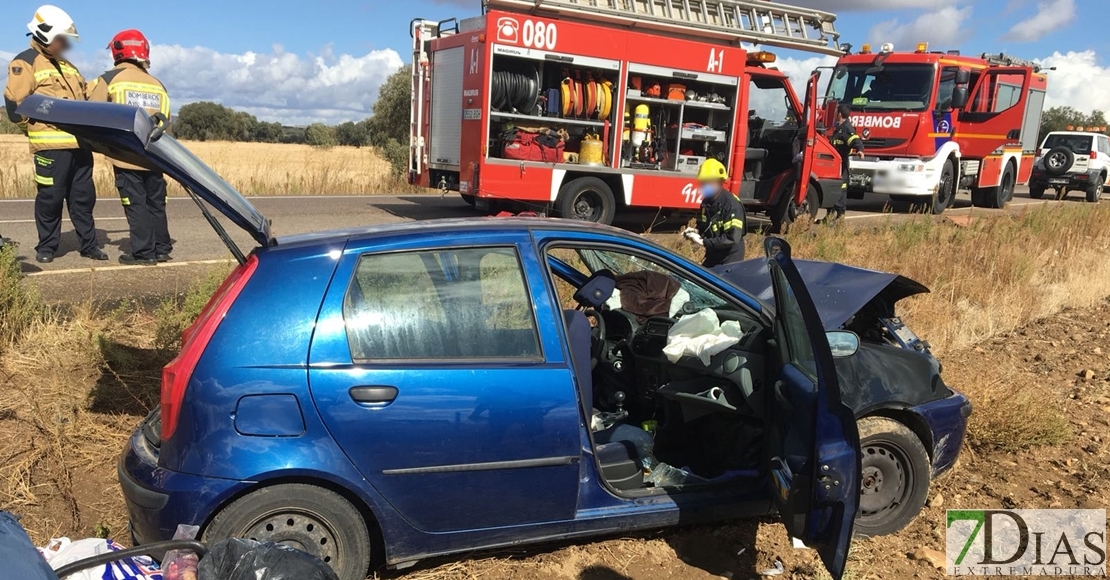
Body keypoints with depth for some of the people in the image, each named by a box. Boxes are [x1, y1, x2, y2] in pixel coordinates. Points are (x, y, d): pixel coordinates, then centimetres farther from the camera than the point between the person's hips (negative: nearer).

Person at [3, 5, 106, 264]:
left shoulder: (67, 66, 21)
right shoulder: (25, 63, -2)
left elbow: (83, 99, 28)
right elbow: (14, 104, -8)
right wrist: (38, 131, -4)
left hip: (79, 144, 7)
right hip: (52, 145, -6)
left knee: (83, 196, 8)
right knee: (50, 198, -1)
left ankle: (89, 244, 14)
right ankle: (46, 247, 10)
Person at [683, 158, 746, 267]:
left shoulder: (732, 204, -22)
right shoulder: (707, 201, 4)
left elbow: (732, 238, -28)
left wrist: (703, 242, -28)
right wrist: (696, 231, -6)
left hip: (729, 260, -8)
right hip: (712, 256, 8)